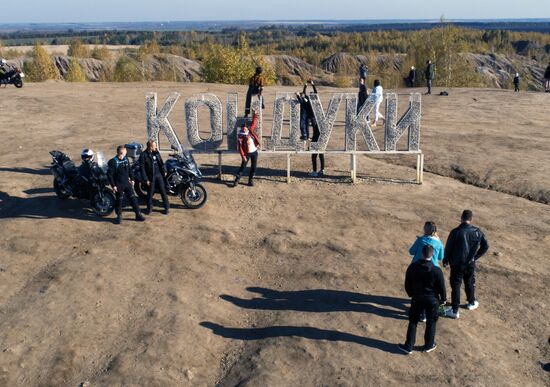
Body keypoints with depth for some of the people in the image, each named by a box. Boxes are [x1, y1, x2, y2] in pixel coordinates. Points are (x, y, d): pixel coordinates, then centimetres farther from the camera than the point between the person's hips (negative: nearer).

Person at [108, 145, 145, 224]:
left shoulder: (126, 159, 3)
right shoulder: (113, 162, -16)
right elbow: (110, 174, -14)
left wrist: (132, 179, 13)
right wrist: (113, 185, -15)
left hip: (127, 183, 5)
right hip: (119, 185, -5)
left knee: (133, 198, 6)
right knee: (119, 201, 5)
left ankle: (138, 215, 14)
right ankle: (119, 216, 22)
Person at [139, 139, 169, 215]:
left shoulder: (156, 153, 5)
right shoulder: (143, 155, -11)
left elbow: (161, 162, 16)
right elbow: (142, 168, -11)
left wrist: (164, 171, 6)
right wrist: (146, 179, -13)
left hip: (159, 175, 4)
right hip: (150, 177, -4)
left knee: (163, 191, 5)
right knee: (150, 193, 7)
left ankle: (167, 207, 14)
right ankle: (149, 208, 24)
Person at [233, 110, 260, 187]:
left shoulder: (250, 131, -1)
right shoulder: (240, 137, -14)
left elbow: (254, 123, 10)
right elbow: (240, 148, -14)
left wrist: (255, 114, 4)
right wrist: (243, 156, -19)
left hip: (254, 152, 4)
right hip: (247, 154, -4)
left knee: (253, 167, 6)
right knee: (243, 167, -1)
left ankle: (251, 181, 16)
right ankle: (237, 180, 7)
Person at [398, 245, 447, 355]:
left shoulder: (412, 267, -13)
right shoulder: (436, 271, -22)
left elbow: (407, 284, -1)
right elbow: (441, 287, -10)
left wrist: (411, 294, 17)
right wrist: (443, 299, 8)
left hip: (417, 298, 2)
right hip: (432, 300, -2)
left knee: (413, 322, 14)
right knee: (431, 323, 18)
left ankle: (408, 346, 20)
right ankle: (429, 345, 32)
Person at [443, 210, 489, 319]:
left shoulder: (455, 232, -17)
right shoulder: (477, 232, -6)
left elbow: (448, 248, -10)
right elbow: (485, 246, 1)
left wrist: (445, 260, 5)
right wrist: (475, 257, 8)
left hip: (457, 264, -3)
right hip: (470, 264, 3)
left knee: (455, 286, 4)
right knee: (470, 283, 23)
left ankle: (454, 311, 6)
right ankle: (472, 303, 43)